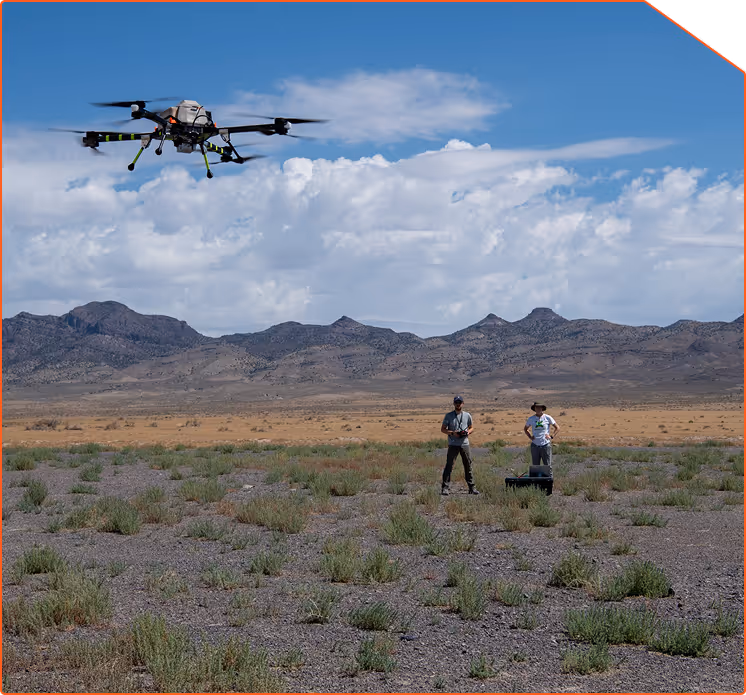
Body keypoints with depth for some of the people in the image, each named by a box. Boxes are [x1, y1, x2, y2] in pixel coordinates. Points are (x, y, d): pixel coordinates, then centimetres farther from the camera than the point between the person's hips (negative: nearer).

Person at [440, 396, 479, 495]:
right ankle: (445, 487, -7)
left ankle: (472, 487, 15)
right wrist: (452, 433, -14)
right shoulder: (449, 415, 1)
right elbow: (442, 429, 3)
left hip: (465, 443, 3)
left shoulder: (467, 415, 8)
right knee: (449, 466, -8)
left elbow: (471, 427, 18)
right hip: (453, 445, -3)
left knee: (468, 466, 7)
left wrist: (468, 432, -5)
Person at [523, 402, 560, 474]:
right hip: (535, 445, 2)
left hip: (546, 444, -2)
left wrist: (551, 436, -3)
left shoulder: (548, 418, -2)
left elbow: (557, 428, 8)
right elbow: (525, 429, 21)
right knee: (535, 466, 7)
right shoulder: (531, 419, 4)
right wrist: (530, 437, 7)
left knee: (548, 465, 0)